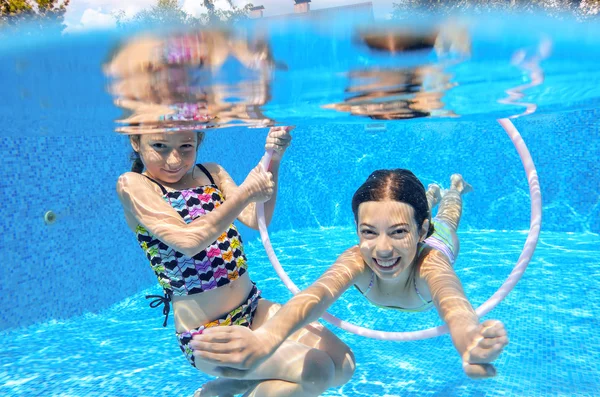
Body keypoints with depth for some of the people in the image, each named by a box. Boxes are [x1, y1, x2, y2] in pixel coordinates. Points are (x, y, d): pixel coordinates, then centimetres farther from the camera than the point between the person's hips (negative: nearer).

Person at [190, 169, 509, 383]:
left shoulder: (429, 260, -53)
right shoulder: (358, 259, -49)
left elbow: (451, 300, -77)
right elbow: (319, 293, -71)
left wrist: (470, 340, -101)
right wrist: (265, 337, -93)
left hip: (436, 240, 0)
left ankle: (454, 189, 67)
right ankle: (431, 195, 67)